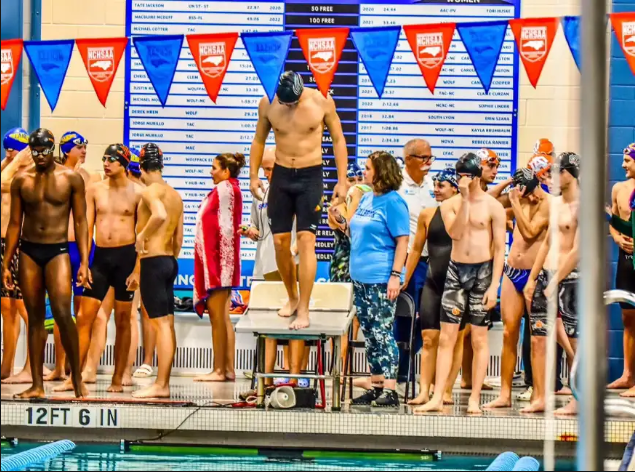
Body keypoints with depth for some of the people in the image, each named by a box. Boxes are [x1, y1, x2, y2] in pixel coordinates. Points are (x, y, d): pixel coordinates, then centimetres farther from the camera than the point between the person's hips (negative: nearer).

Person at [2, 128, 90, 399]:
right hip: (28, 252, 3)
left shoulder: (71, 179, 0)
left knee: (62, 314, -15)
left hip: (57, 251, -2)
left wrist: (84, 262, -5)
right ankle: (37, 385, 8)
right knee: (35, 317, 5)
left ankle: (76, 376, -1)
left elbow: (80, 222, 1)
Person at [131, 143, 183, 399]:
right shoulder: (175, 195, 14)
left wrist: (142, 235, -19)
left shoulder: (150, 191, -11)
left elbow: (159, 215, -32)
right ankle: (164, 382, 15)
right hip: (170, 261, 9)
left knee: (161, 323, -9)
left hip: (153, 261, -9)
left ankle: (160, 385, -9)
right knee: (168, 323, 10)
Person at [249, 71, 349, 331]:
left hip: (311, 176, -3)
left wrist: (342, 181, -2)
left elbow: (338, 139, 1)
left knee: (306, 241, -11)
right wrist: (254, 175, 5)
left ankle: (303, 311, -11)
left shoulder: (322, 102, -10)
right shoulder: (267, 105, -3)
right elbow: (259, 140, 12)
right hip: (281, 175, 3)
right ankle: (292, 297, 25)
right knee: (280, 241, 4)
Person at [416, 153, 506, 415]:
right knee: (446, 337, -1)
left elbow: (500, 248, -4)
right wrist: (465, 199, -14)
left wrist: (494, 285, -11)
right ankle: (437, 398, -1)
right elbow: (455, 232, -13)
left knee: (479, 339, 2)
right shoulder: (450, 204, 6)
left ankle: (474, 400, 7)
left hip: (482, 271, -2)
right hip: (456, 270, 2)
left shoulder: (493, 206, -2)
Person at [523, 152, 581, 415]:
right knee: (538, 339, 6)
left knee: (576, 341, -3)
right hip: (545, 274, 8)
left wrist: (555, 282, -17)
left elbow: (577, 250, -16)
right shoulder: (555, 203, 14)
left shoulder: (582, 206, -11)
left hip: (569, 277, -8)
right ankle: (539, 398, 11)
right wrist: (532, 279, 14)